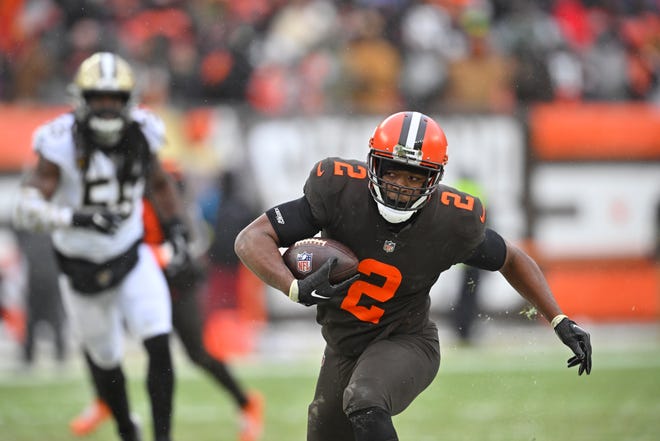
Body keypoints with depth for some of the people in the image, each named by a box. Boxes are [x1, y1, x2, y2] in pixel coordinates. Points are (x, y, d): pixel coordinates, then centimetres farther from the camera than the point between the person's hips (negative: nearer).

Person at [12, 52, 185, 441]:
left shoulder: (141, 135, -10)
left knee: (159, 347, -18)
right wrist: (76, 218, -49)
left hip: (132, 260, 2)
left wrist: (176, 224, -2)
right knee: (105, 363, 16)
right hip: (82, 269, -2)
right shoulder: (62, 143, -24)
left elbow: (158, 183, 12)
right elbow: (27, 209, -34)